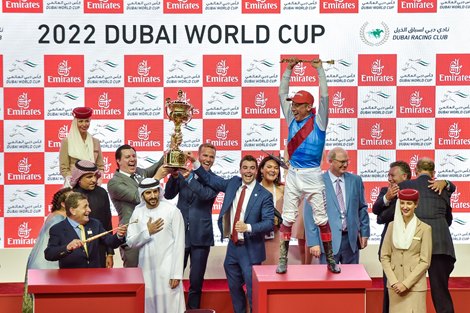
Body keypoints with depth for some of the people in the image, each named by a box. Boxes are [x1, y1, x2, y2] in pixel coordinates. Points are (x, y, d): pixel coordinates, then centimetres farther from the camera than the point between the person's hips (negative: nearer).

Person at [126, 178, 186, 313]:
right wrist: (147, 232, -13)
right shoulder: (137, 212, 5)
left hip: (167, 270, -4)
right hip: (146, 270, 4)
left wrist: (176, 274, -11)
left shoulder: (172, 211, -8)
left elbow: (179, 244, -8)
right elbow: (130, 242, 4)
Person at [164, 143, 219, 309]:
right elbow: (169, 195, 1)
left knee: (196, 281, 4)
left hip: (200, 235, -2)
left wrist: (188, 176, -27)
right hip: (180, 233, 2)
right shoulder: (184, 172, 6)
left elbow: (206, 194, -20)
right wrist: (174, 176, -16)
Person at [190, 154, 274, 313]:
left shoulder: (264, 195, -10)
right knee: (234, 288, 18)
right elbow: (211, 180, 13)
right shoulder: (233, 183, 5)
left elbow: (269, 222, -15)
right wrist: (195, 162, 2)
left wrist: (248, 227, -30)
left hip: (250, 249, -6)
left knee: (253, 290, -3)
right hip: (232, 246, 6)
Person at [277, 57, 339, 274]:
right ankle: (283, 260, 6)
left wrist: (320, 69, -4)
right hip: (293, 175, 3)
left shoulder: (318, 121, -1)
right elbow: (282, 93, 11)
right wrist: (289, 69, 9)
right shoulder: (292, 119, 9)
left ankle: (330, 259, 11)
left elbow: (324, 95, -8)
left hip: (313, 176, -3)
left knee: (321, 219, 3)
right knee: (287, 219, 2)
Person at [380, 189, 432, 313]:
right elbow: (384, 256, 5)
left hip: (415, 285, -3)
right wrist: (394, 282, -6)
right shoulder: (392, 226, 6)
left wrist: (406, 283, -10)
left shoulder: (424, 228, -5)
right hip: (394, 285, 3)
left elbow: (425, 262, -6)